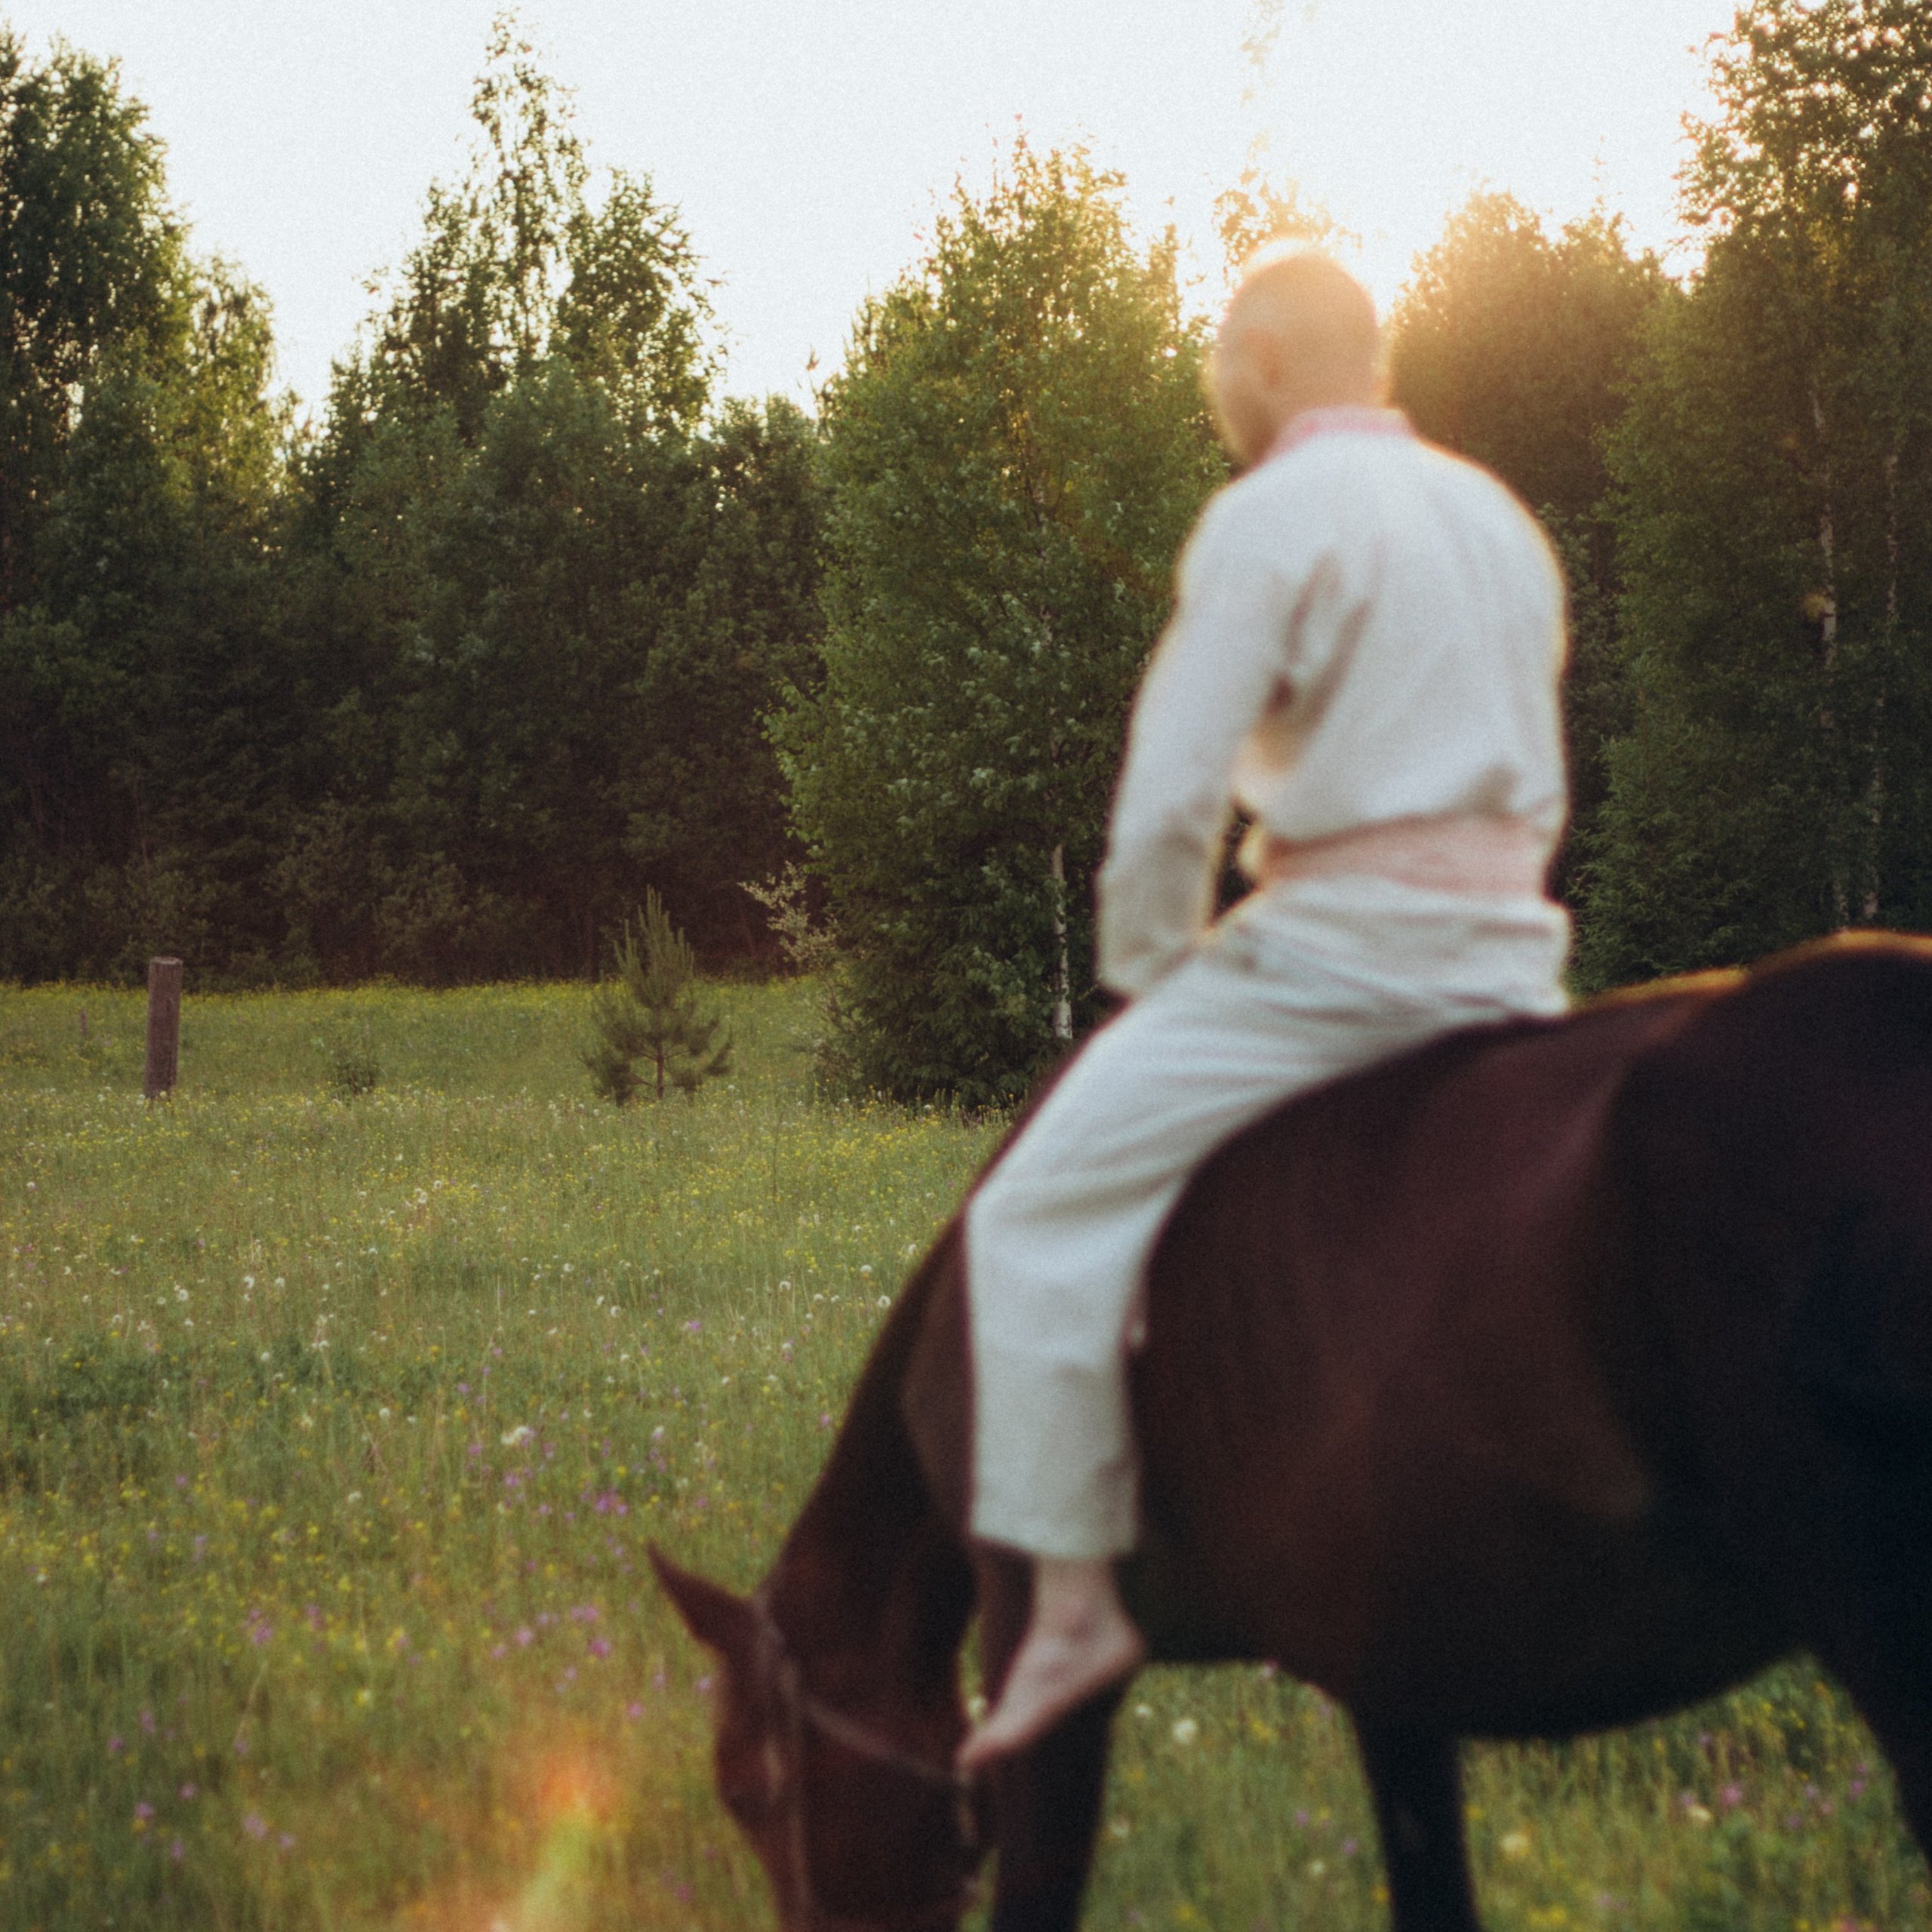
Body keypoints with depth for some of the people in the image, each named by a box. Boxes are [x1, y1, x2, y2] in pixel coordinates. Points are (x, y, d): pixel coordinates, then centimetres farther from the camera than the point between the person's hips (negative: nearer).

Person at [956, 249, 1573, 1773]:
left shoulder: (1272, 516, -7)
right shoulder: (1500, 518, 19)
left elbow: (1170, 793, -12)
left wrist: (1149, 977, 2)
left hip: (1340, 944, -8)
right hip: (1513, 956, 9)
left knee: (1046, 1215, -4)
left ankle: (1074, 1601, -10)